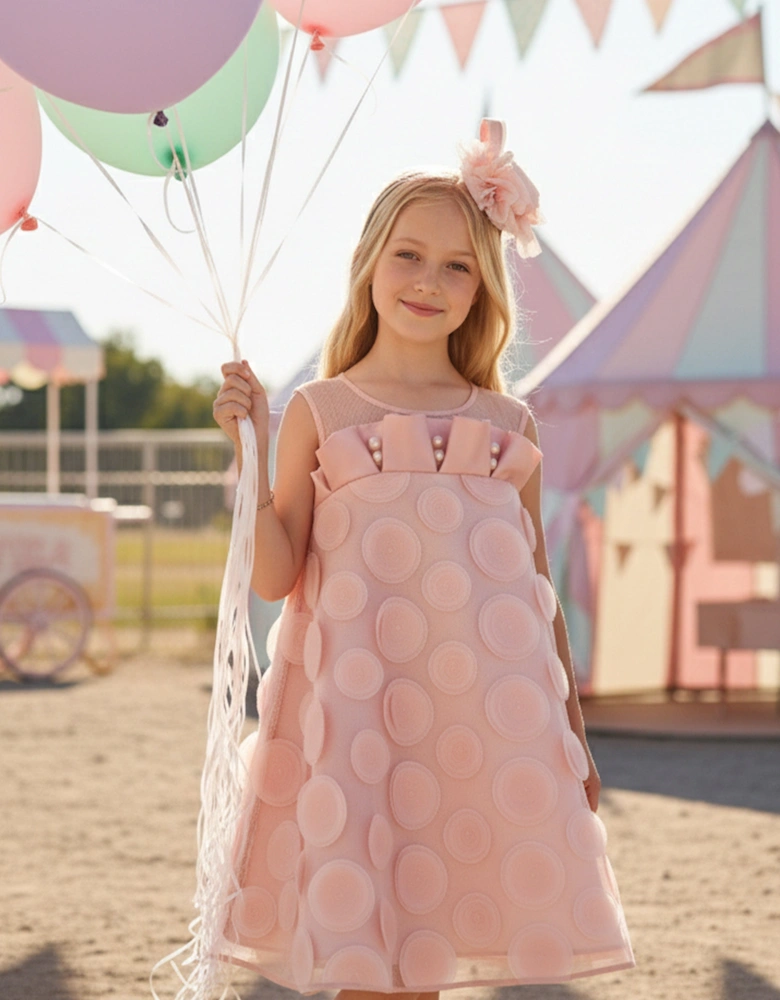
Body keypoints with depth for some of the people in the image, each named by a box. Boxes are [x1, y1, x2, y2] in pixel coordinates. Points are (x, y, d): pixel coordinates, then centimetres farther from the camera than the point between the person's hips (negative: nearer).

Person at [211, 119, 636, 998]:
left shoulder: (508, 424, 13)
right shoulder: (319, 411, 5)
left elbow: (537, 585, 16)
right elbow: (273, 577, 0)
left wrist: (574, 732, 15)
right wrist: (250, 453, -8)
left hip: (488, 714, 2)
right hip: (363, 710, -2)